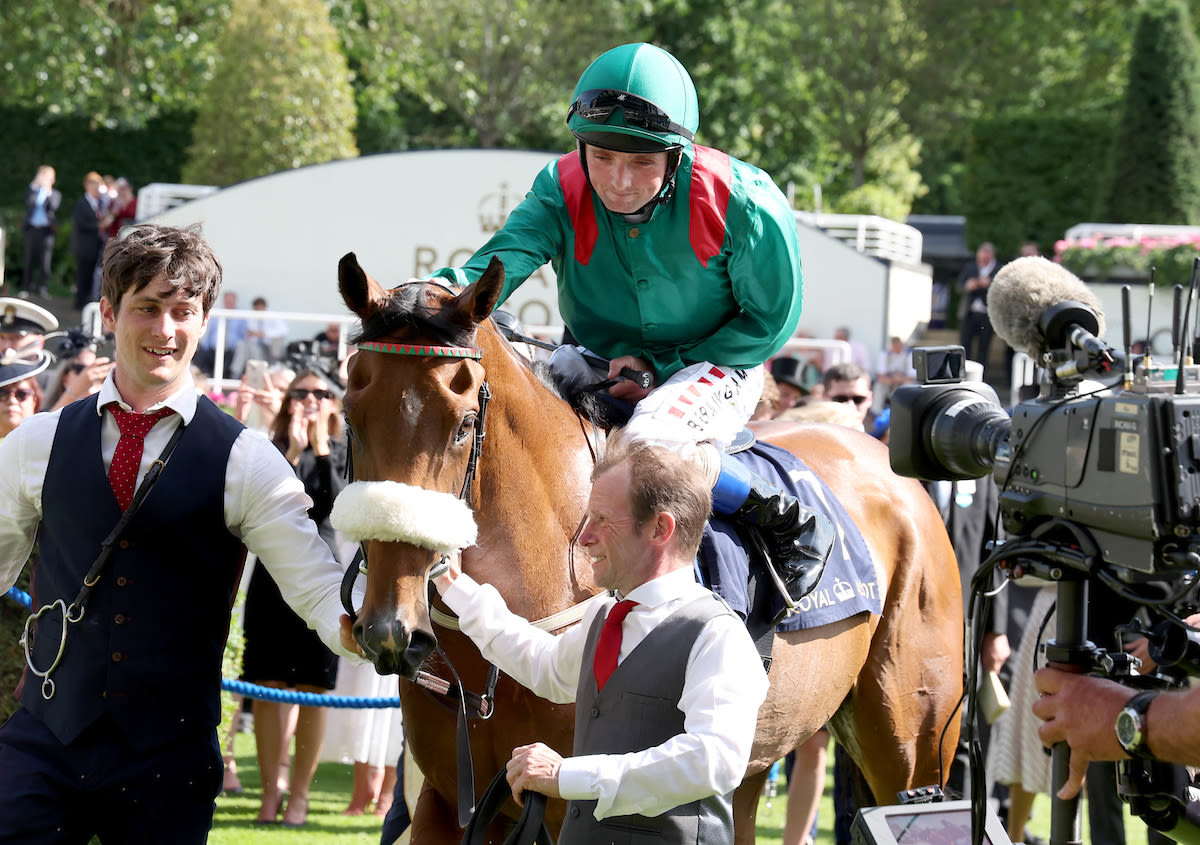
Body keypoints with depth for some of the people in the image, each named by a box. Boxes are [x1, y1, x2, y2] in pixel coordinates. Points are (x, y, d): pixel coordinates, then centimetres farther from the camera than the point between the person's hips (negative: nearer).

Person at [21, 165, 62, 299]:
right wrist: (35, 185, -12)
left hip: (47, 230, -1)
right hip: (32, 228, 1)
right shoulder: (31, 190, 11)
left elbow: (53, 207, -9)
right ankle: (27, 287, 7)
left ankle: (43, 288, -1)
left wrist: (48, 192, -18)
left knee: (45, 261, -3)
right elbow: (28, 202, -9)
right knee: (29, 259, 3)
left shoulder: (55, 194, 8)